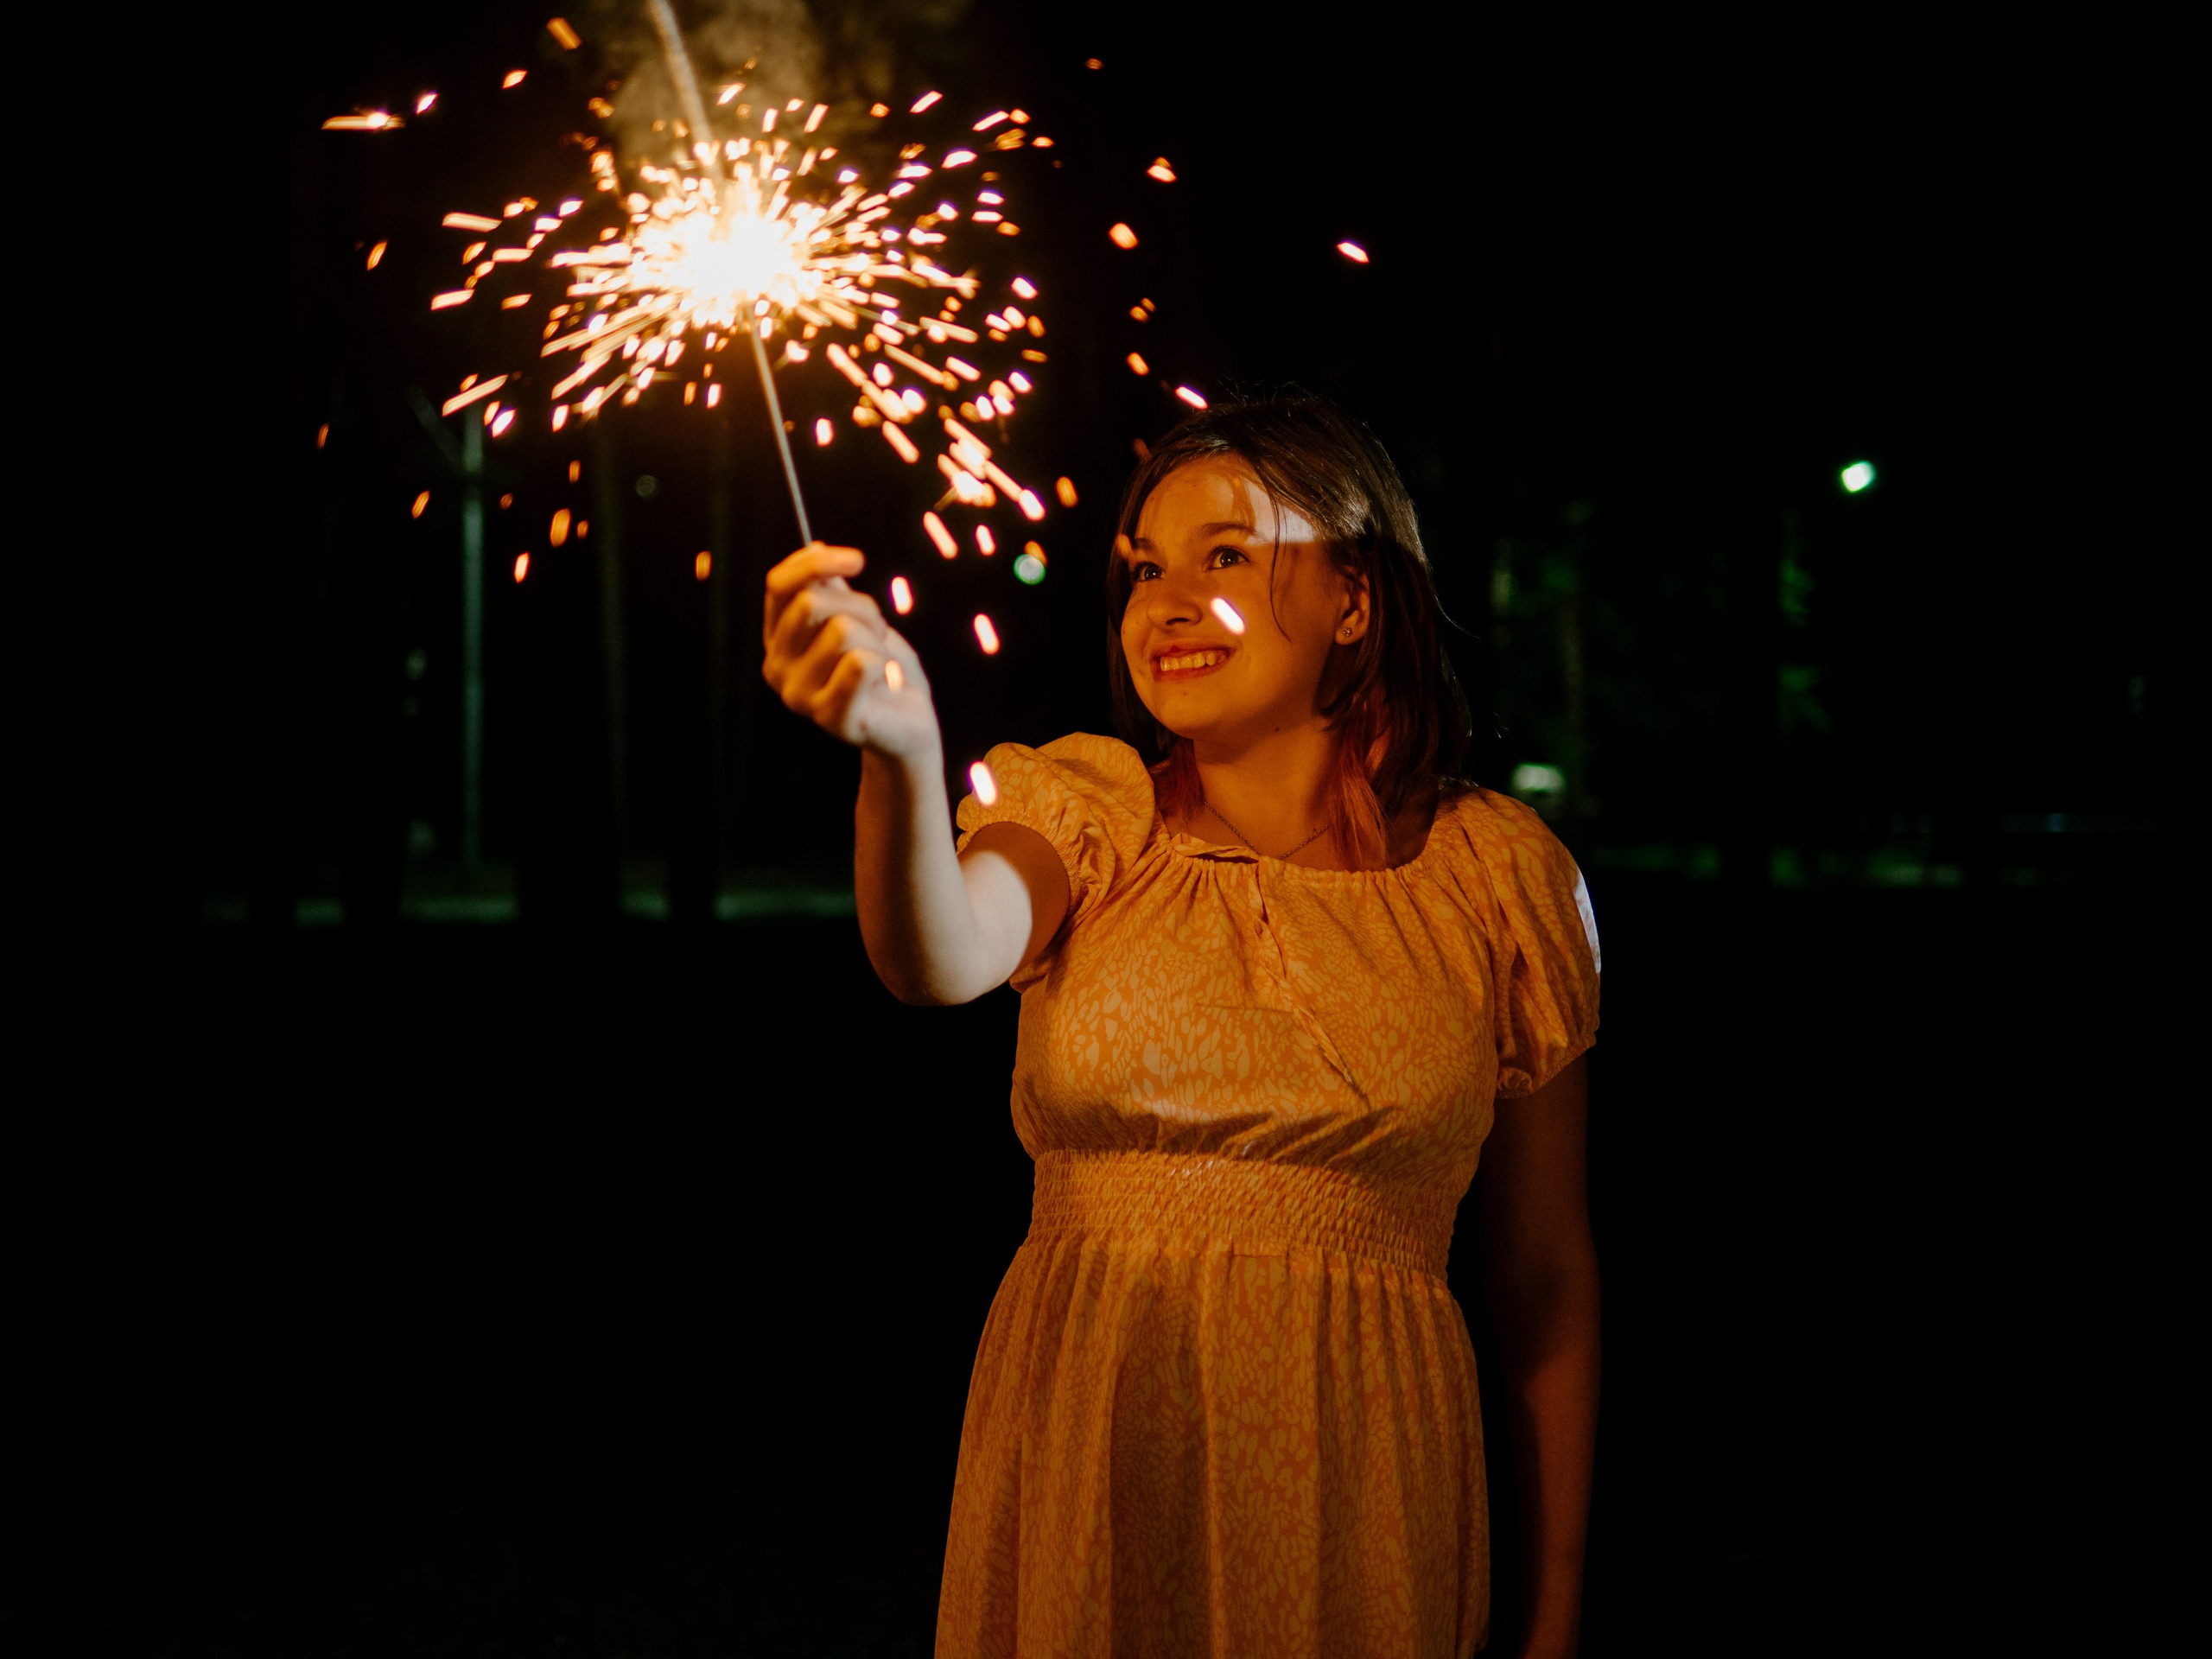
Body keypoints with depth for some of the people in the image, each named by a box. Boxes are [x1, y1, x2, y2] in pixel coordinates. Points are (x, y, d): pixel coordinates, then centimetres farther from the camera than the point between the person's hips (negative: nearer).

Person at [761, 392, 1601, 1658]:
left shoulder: (1497, 874, 0)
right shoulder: (1086, 816, 1)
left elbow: (1547, 1275, 4)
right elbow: (941, 963, -23)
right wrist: (904, 756, -44)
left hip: (1355, 1499, -1)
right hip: (1081, 1483, 1)